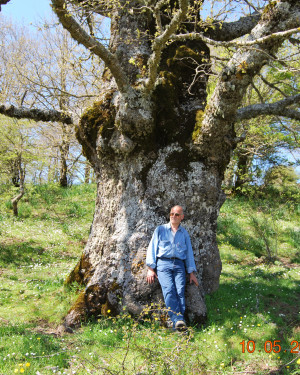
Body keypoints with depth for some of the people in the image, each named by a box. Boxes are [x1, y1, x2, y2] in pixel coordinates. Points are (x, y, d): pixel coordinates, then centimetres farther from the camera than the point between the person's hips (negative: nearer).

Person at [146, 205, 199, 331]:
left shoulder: (184, 233, 22)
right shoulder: (160, 229, 16)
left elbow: (189, 252, 22)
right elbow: (152, 248, 10)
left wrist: (192, 272, 14)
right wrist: (150, 268, 0)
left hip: (179, 265, 2)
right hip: (163, 263, -2)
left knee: (180, 291, -21)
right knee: (169, 290, -25)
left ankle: (179, 324, -29)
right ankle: (178, 320, -37)